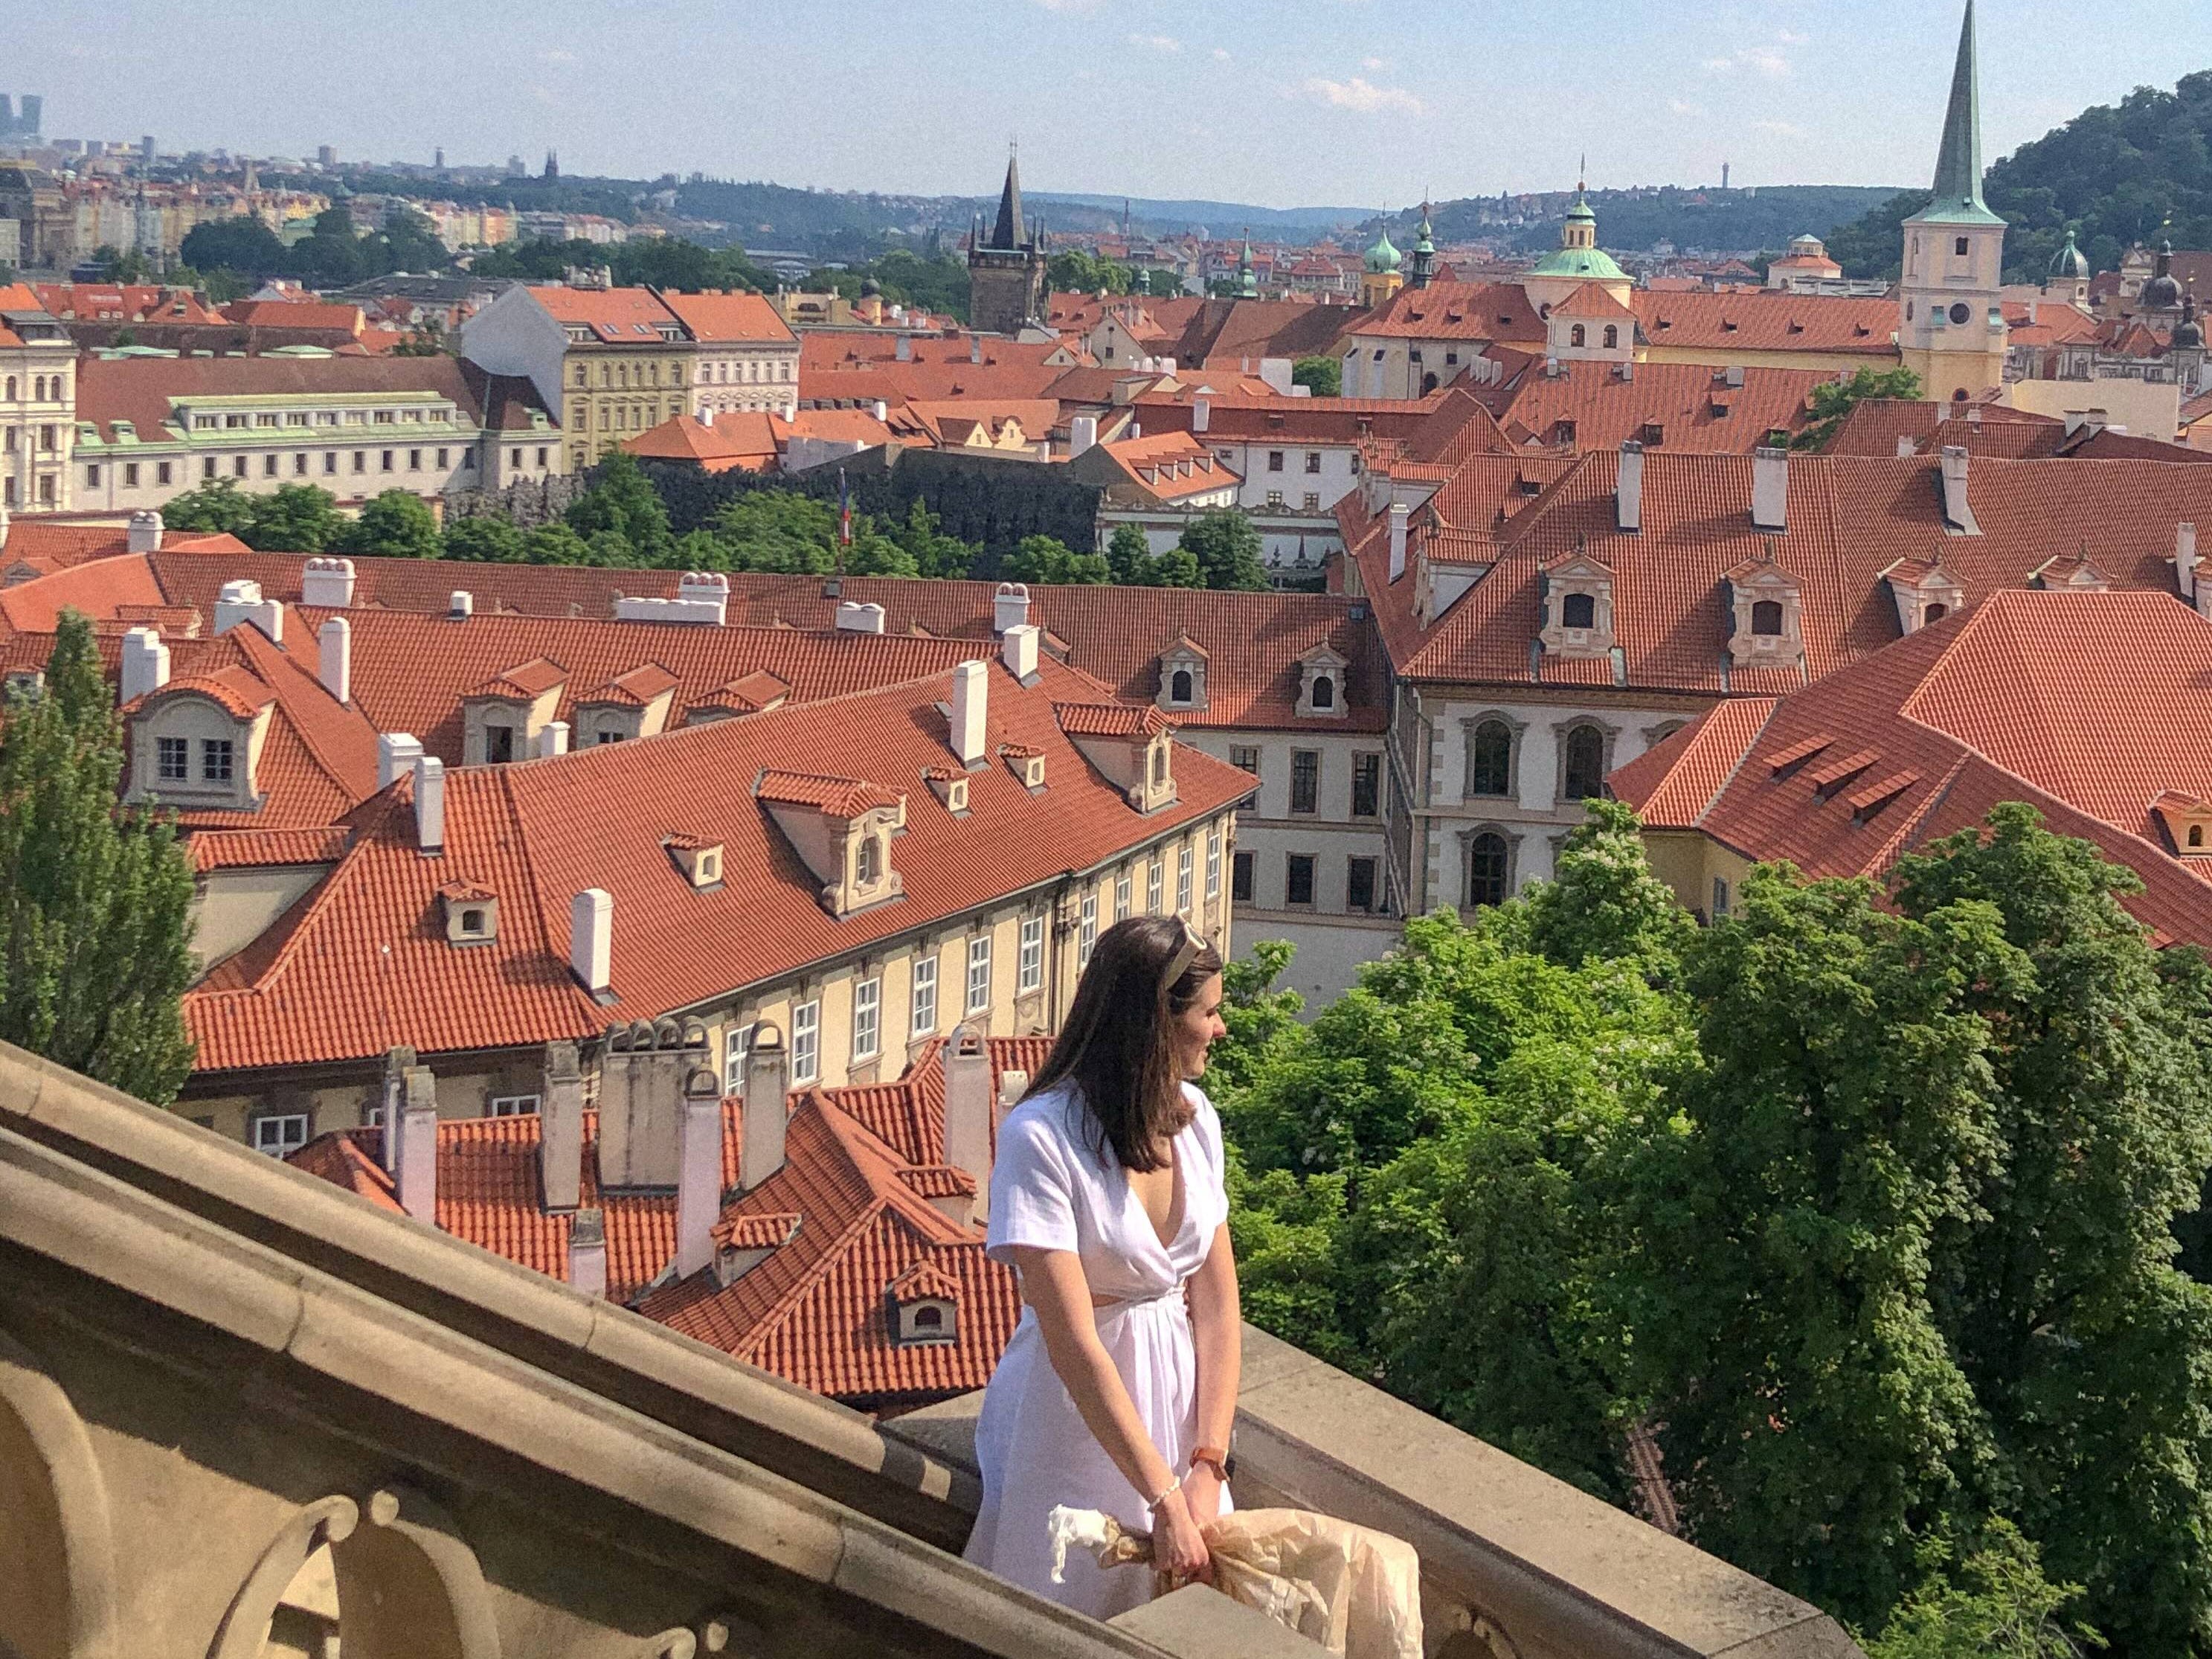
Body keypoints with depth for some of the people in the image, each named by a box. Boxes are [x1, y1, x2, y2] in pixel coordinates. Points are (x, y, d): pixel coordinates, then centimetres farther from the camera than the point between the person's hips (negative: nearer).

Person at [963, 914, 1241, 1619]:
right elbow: (1075, 1343, -25)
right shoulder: (1041, 1138, -23)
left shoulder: (1196, 1119, -3)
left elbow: (1216, 1304, -3)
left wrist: (1207, 1468, -13)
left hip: (1177, 1396, 6)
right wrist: (1164, 1498, -26)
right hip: (1075, 1412, -6)